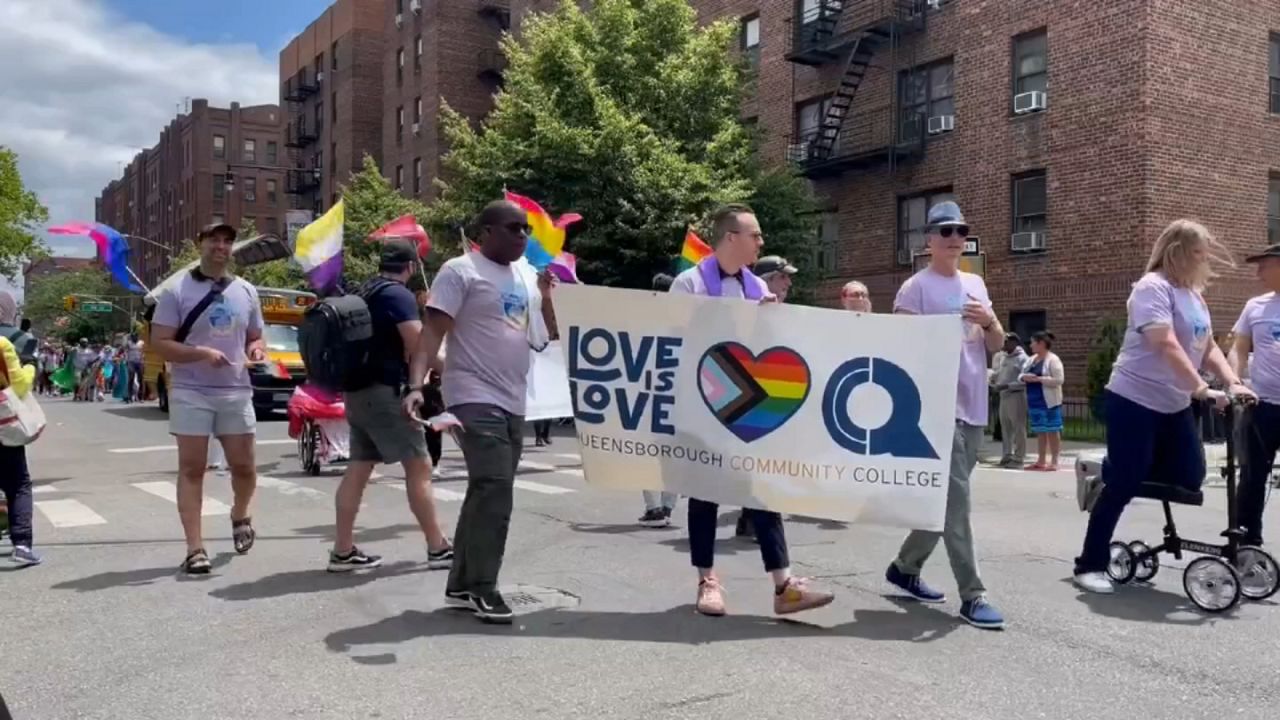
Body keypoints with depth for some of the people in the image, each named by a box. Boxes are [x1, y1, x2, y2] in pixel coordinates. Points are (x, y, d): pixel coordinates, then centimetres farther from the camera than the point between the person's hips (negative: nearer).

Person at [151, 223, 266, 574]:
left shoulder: (246, 291, 10)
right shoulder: (176, 291, -4)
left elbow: (254, 337, 19)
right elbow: (160, 344, -7)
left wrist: (257, 350, -5)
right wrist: (201, 353, -22)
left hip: (236, 392, 4)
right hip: (191, 393, -4)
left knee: (244, 467, 9)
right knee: (191, 469, 0)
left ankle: (240, 515, 39)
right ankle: (195, 549, 4)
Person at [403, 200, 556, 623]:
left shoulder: (528, 276, 16)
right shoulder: (461, 271, -6)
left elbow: (548, 339, 19)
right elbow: (432, 332, -13)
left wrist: (547, 296, 2)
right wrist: (416, 385, -27)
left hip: (514, 403, 8)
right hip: (476, 399, -8)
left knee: (487, 494, 11)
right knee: (494, 490, -14)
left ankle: (462, 585, 21)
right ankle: (483, 589, -3)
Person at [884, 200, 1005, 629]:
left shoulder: (975, 284, 16)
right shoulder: (916, 287, -4)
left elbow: (996, 346, 17)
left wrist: (990, 322, -6)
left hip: (974, 408, 8)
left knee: (945, 497, 13)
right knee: (955, 498, -9)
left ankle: (905, 568, 29)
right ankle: (972, 594, -5)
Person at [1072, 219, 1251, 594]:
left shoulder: (1194, 295, 13)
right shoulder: (1153, 287, -14)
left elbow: (1208, 348, 10)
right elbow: (1166, 344, -26)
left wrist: (1233, 383, -6)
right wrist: (1200, 387, -34)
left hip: (1174, 404, 9)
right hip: (1134, 401, -9)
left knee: (1190, 478, 6)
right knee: (1125, 484, -6)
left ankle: (1105, 472, 23)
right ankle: (1090, 566, 6)